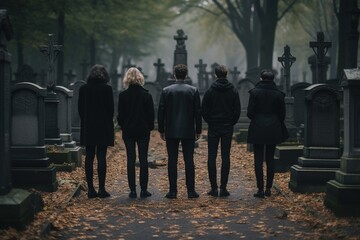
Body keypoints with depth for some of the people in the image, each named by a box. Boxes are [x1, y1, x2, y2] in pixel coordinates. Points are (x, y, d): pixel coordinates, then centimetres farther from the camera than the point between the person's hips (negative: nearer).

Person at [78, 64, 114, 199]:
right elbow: (111, 108, -3)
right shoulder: (107, 89, -7)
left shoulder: (83, 89, 2)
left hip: (88, 127, 3)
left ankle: (90, 189, 6)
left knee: (89, 157, 6)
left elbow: (80, 108, 5)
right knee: (101, 157, -1)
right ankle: (101, 189, -2)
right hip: (103, 127, -3)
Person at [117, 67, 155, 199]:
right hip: (143, 131, 0)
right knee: (143, 159, 5)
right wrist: (149, 127, 11)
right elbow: (151, 114, -2)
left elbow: (120, 114, -2)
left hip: (128, 131, 0)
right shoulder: (146, 95, -6)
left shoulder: (123, 95, -6)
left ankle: (133, 190, 2)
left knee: (130, 159, 4)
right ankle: (143, 190, 4)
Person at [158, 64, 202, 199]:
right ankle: (191, 191, 3)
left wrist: (161, 130, 8)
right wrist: (198, 130, 9)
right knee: (189, 161, 3)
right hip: (188, 132, 0)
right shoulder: (193, 91, -1)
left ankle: (173, 191, 2)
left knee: (172, 161, 2)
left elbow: (161, 112, 0)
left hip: (171, 132, 0)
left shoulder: (166, 91, -1)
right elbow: (198, 112, 1)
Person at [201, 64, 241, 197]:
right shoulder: (233, 91, 0)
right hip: (228, 128, 2)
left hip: (213, 127, -2)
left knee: (212, 157, 3)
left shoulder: (210, 91, -5)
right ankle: (223, 188, 1)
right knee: (226, 157, 3)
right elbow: (237, 110, 2)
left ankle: (214, 188, -1)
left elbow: (204, 110, -3)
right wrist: (231, 123, 12)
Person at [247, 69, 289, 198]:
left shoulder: (255, 92, -7)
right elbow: (282, 114, 3)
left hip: (258, 129, -2)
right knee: (270, 160, 10)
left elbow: (250, 112, -7)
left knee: (258, 160, 1)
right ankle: (268, 189, 11)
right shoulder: (278, 94, -1)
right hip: (273, 130, 2)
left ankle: (260, 189, -3)